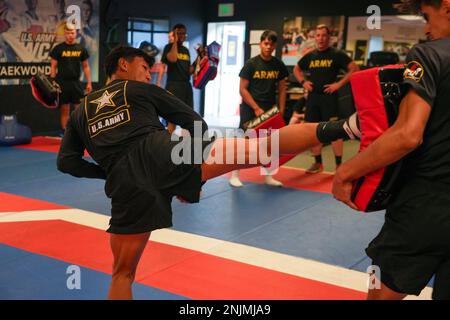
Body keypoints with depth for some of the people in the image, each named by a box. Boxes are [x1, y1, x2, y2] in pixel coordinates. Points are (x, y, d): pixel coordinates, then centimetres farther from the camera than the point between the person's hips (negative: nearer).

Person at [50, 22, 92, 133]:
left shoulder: (81, 49, 7)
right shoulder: (58, 48, 0)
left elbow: (86, 66, 10)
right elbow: (53, 67, 1)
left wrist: (89, 83, 4)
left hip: (76, 82, 2)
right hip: (62, 83, -2)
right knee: (64, 110, 3)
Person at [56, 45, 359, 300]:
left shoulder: (80, 113, 30)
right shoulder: (141, 89, 22)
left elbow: (66, 162, 20)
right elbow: (194, 122, 18)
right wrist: (196, 171, 29)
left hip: (126, 181, 4)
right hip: (160, 155, -3)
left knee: (123, 273, 19)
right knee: (263, 145, -8)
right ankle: (339, 128, -18)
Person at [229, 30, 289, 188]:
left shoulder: (279, 65, 4)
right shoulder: (251, 64, -7)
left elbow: (282, 89, 10)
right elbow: (242, 89, -9)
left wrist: (281, 110, 1)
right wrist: (256, 108, -14)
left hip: (270, 109, 4)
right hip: (250, 109, -4)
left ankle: (268, 176, 16)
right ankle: (234, 175, 4)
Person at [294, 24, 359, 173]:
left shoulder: (337, 54, -4)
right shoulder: (310, 56, 11)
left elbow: (354, 68, -7)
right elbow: (296, 69, 25)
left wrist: (339, 84, -13)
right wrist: (303, 82, 8)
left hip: (329, 96, -5)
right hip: (313, 96, 5)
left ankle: (339, 165, -2)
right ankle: (318, 163, 19)